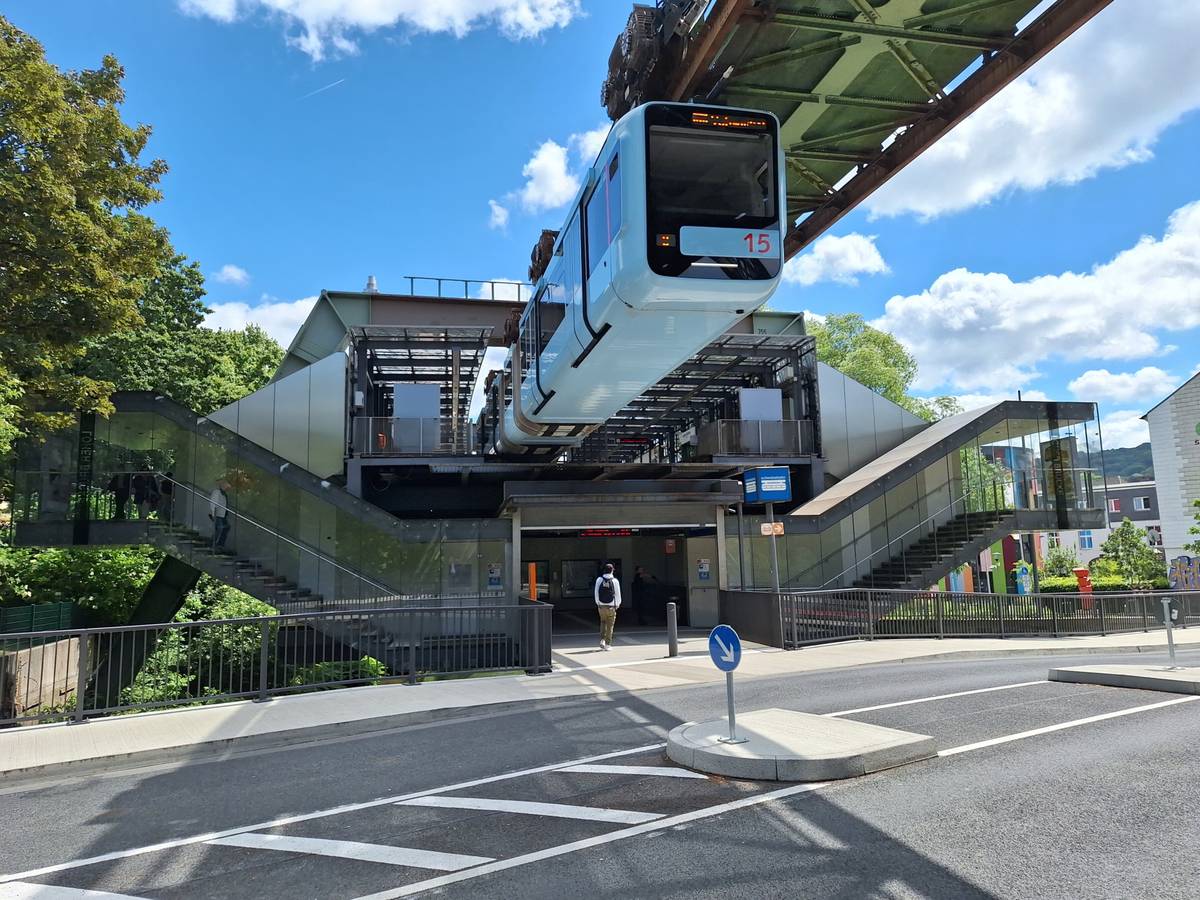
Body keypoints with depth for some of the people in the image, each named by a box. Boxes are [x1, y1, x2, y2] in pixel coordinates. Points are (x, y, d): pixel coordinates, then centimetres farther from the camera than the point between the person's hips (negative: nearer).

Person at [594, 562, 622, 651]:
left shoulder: (599, 580, -1)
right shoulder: (615, 581, -6)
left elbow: (596, 593, 3)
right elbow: (618, 594, 0)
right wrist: (617, 604, 13)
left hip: (601, 606, 2)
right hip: (611, 606, -2)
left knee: (603, 623, 20)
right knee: (610, 625, 5)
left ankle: (602, 640, 7)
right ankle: (608, 644, 6)